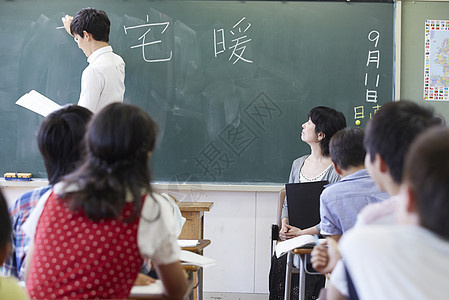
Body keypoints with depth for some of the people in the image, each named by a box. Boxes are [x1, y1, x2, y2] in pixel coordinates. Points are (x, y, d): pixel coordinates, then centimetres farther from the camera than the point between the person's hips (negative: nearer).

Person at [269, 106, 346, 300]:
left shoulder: (337, 171, -8)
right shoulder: (298, 164, 16)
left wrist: (303, 233, -18)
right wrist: (284, 226, 0)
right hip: (293, 238, 6)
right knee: (278, 260, -21)